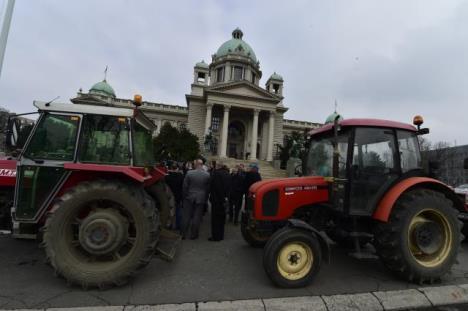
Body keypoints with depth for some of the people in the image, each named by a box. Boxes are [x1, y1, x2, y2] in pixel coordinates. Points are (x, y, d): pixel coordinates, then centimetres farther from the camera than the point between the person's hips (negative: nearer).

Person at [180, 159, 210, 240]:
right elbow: (208, 188, -2)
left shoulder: (189, 173, -10)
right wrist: (205, 198, 9)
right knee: (197, 217, 9)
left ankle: (183, 234, 20)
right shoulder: (207, 175, -8)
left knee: (186, 216, 11)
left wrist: (184, 196, 8)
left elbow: (184, 186, -5)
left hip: (189, 197, 0)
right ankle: (193, 234, 18)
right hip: (201, 198, 0)